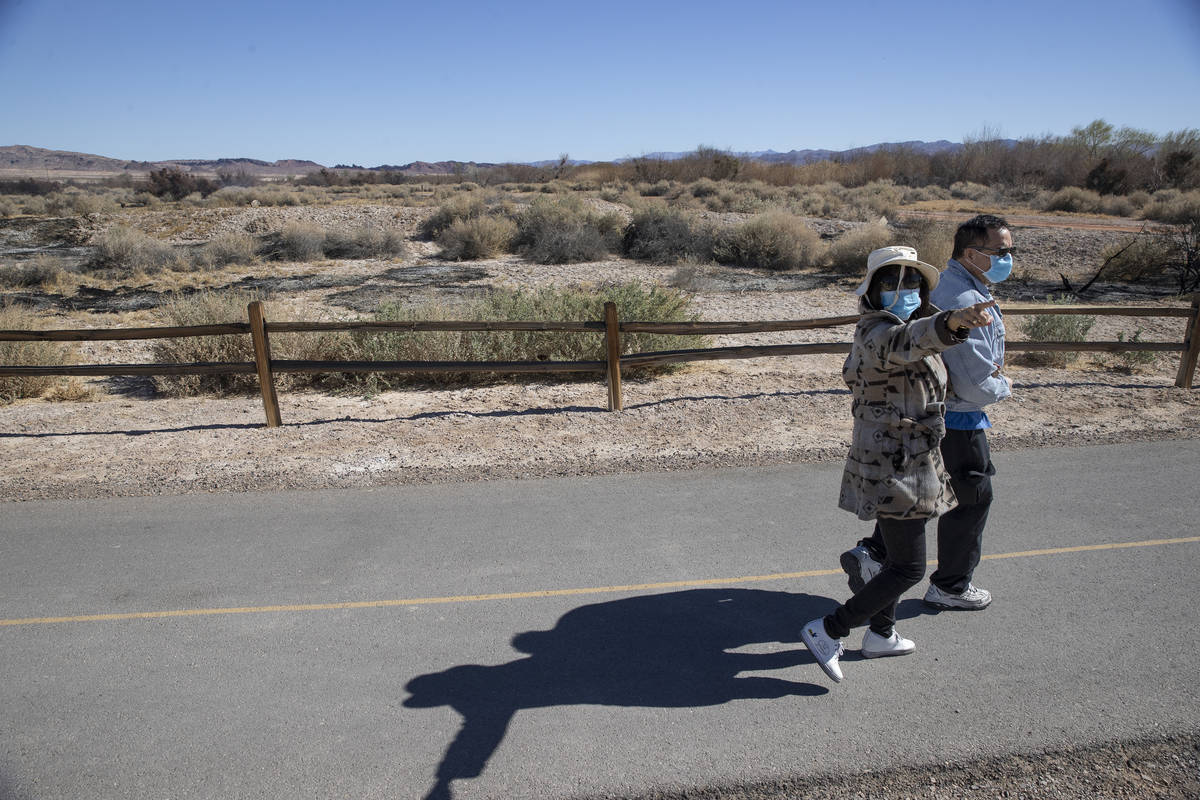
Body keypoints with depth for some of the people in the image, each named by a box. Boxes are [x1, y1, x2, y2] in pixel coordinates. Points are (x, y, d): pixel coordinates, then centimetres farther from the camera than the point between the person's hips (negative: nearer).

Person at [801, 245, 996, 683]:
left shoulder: (876, 332, 13)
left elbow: (853, 374, 29)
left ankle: (880, 634, 38)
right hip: (895, 467, -11)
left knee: (900, 555, 22)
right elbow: (907, 340, -44)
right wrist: (951, 322, -63)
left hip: (902, 463, 11)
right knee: (909, 567, -6)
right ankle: (827, 632, 2)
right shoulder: (878, 331, -19)